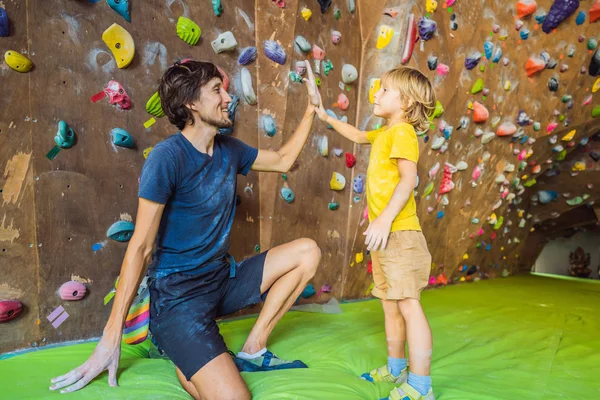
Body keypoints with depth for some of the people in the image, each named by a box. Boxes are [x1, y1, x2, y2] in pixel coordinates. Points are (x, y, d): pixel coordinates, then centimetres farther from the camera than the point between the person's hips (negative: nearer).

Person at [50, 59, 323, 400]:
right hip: (178, 294, -7)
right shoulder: (168, 156, -18)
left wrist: (312, 108, 13)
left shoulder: (229, 149, 3)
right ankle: (173, 347, 9)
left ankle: (253, 349, 3)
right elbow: (141, 247, -17)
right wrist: (111, 337, -13)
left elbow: (283, 161, 17)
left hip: (223, 279, 8)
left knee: (308, 251, 0)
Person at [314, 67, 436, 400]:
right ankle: (396, 368, 30)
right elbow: (358, 136, 38)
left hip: (399, 232, -10)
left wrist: (385, 218, -30)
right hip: (383, 234, 10)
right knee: (390, 306, 16)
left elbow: (408, 177, -21)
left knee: (408, 305, -8)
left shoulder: (403, 132, -9)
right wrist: (327, 117, 36)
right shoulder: (384, 133, 18)